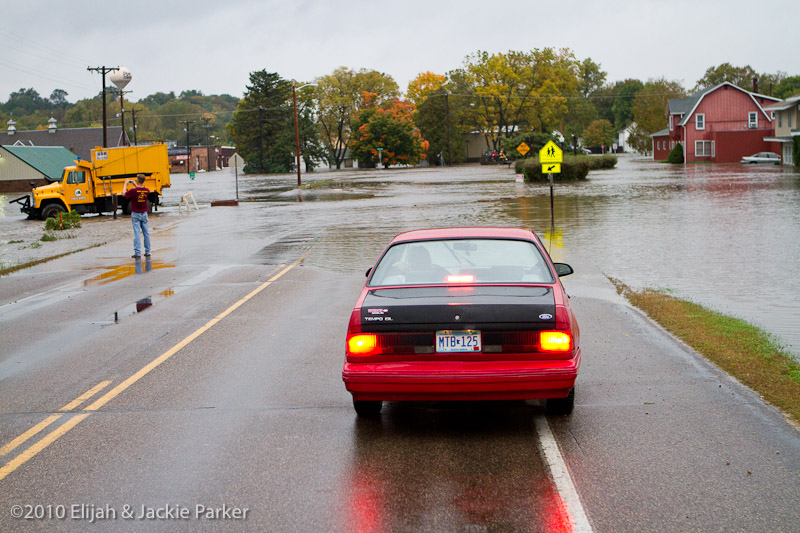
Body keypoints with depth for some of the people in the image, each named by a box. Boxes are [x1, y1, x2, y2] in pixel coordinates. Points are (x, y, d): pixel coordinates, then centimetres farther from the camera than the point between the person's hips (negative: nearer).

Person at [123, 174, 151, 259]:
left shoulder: (133, 191, -19)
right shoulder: (147, 190, -4)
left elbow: (125, 194, -1)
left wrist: (125, 184, 13)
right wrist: (135, 185, 26)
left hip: (135, 214, -4)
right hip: (144, 214, 4)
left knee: (137, 233, -4)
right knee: (146, 233, 8)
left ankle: (137, 253, -7)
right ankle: (147, 252, 12)